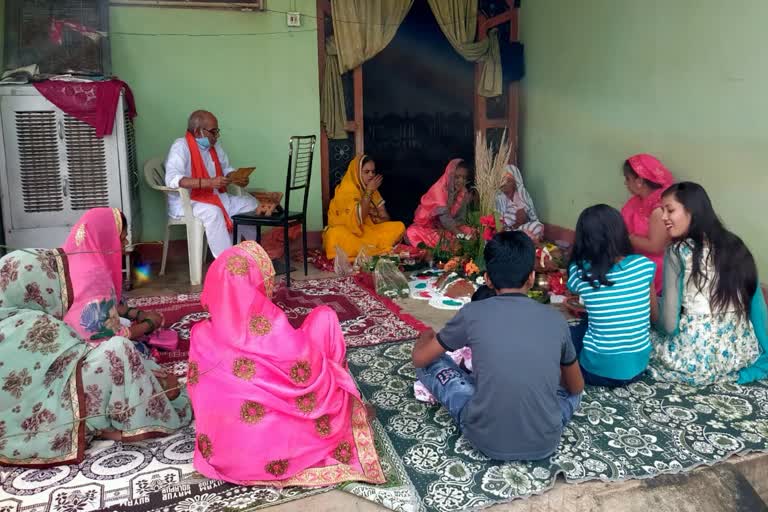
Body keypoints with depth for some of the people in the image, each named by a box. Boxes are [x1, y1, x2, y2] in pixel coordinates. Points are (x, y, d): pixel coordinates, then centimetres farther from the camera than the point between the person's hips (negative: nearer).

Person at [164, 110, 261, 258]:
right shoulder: (181, 146, -16)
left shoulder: (215, 146, 7)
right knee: (213, 212, -37)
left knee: (250, 203, -4)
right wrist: (209, 182, -39)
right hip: (185, 202, -8)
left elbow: (227, 169, 20)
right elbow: (172, 179, -30)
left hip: (214, 197, 8)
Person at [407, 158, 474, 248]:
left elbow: (461, 219, -7)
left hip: (448, 227, 5)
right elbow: (444, 217, -31)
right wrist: (460, 234, -44)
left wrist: (445, 229, -26)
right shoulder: (438, 189, -19)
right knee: (413, 233, -34)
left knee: (469, 232, -21)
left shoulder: (464, 193, -3)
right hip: (428, 226, -4)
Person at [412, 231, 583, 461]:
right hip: (544, 443, 3)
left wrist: (426, 336, 29)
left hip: (486, 439, -2)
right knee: (570, 389, 34)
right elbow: (576, 387, 14)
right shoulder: (555, 319, -2)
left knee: (430, 363, 14)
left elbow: (419, 358, 6)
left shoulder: (473, 313, -8)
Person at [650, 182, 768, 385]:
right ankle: (729, 371, 16)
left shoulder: (679, 251, -13)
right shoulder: (735, 244, 5)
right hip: (743, 351, 8)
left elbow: (669, 324, -12)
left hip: (700, 357, -8)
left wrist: (655, 322, 11)